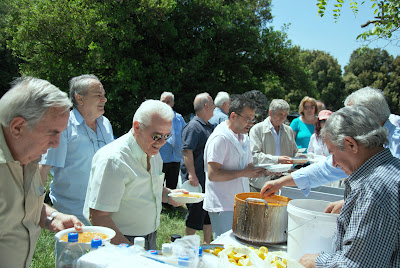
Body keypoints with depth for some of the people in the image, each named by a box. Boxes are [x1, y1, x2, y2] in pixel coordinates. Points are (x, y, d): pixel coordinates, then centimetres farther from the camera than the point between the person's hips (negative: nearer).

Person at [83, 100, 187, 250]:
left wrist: (168, 195, 2)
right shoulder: (112, 159, -22)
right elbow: (97, 216, -24)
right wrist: (129, 251, -26)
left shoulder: (153, 153, 5)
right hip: (119, 242, -7)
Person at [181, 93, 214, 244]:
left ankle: (207, 244, 30)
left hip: (209, 180, 9)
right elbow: (187, 152, -22)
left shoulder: (209, 127, 16)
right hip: (197, 181, -9)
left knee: (209, 215, 17)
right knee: (195, 216, 0)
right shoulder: (193, 127, -15)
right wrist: (192, 175, -28)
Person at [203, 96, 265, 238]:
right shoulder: (220, 137, -15)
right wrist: (243, 173, -20)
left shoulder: (244, 138, 14)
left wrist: (263, 171, 0)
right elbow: (212, 174, -21)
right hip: (222, 207, -8)